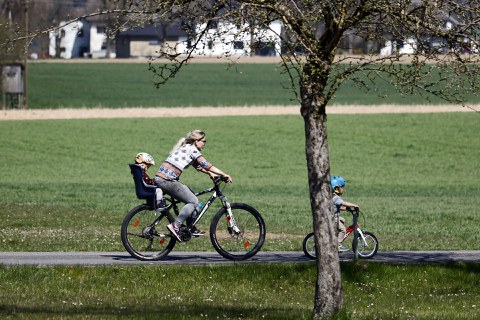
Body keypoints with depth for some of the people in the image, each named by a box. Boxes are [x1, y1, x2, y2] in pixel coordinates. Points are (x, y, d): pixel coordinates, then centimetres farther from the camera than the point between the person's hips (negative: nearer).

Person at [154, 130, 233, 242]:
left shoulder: (185, 148, 23)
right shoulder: (192, 149, -5)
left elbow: (198, 166, 30)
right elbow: (206, 165, -12)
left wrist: (211, 174, 19)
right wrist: (224, 175, -10)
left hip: (160, 178, 10)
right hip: (167, 180, -10)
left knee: (190, 197, 19)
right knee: (193, 201, -3)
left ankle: (191, 229, 21)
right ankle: (175, 226, -10)